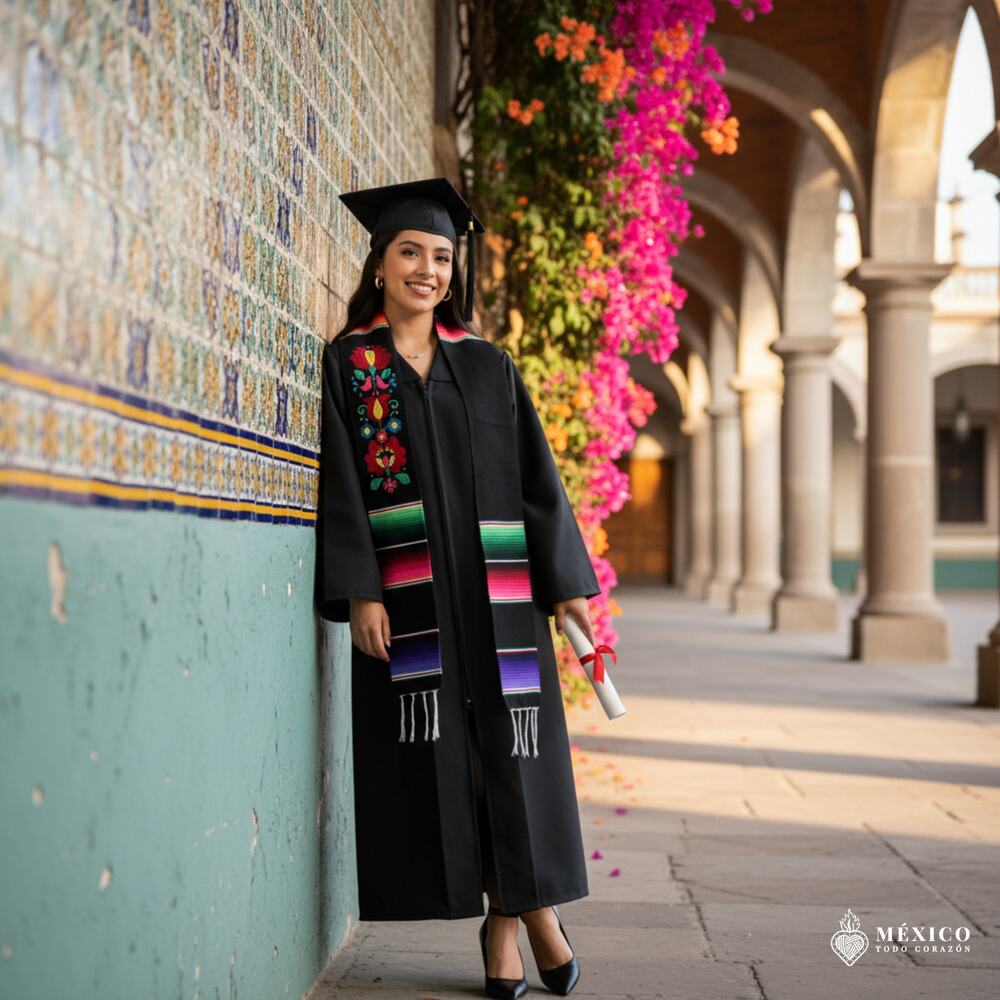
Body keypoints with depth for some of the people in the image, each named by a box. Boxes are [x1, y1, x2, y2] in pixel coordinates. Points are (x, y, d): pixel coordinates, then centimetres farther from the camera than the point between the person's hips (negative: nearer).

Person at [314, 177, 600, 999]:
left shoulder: (488, 365, 11)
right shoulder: (347, 363, 5)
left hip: (495, 585, 1)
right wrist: (359, 591, -12)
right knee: (433, 752, 0)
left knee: (509, 743, -2)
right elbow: (342, 486, -2)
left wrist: (566, 579, 2)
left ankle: (510, 918, 9)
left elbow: (537, 476, 9)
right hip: (406, 591, -1)